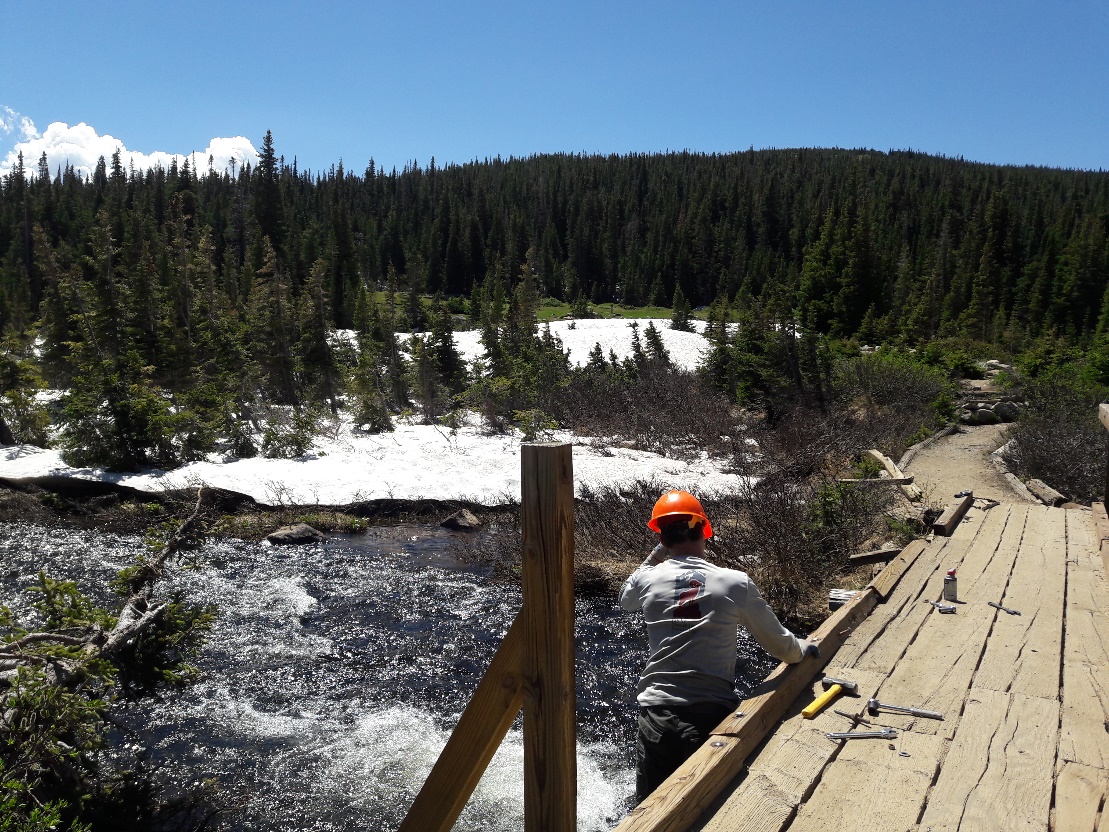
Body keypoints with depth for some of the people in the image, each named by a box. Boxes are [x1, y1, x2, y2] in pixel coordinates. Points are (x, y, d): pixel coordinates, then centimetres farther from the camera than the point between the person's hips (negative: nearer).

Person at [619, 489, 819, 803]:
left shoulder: (648, 580, -3)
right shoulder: (736, 583, -6)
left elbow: (626, 599, 22)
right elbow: (779, 643, 4)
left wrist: (655, 556, 21)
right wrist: (804, 648, 26)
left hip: (657, 715, 1)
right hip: (713, 714, 0)